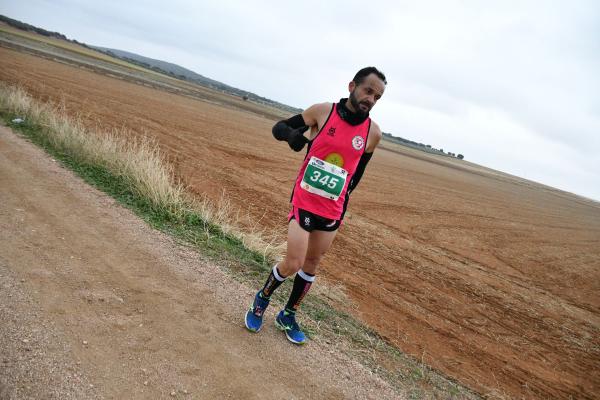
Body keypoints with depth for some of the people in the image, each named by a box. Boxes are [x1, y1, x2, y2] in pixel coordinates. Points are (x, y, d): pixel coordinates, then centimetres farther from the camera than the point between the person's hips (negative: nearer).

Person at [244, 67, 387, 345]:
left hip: (332, 210, 4)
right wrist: (292, 134, -23)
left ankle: (288, 316, 34)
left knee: (312, 264, 13)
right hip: (303, 202, -3)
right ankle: (262, 300, 24)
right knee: (293, 263, -7)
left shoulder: (373, 133, -1)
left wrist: (342, 199, 12)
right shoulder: (322, 112, -8)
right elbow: (279, 127, 0)